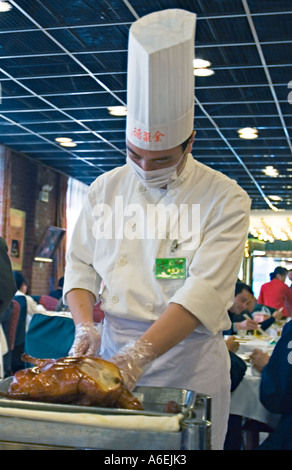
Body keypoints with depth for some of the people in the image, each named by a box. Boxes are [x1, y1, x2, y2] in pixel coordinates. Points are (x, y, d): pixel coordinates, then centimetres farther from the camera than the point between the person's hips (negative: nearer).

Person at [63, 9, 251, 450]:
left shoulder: (225, 198, -9)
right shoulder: (106, 189, 5)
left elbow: (206, 290, -19)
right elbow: (81, 266, 8)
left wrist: (138, 355, -28)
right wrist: (85, 326, -11)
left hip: (189, 358, -3)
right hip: (114, 350, 4)